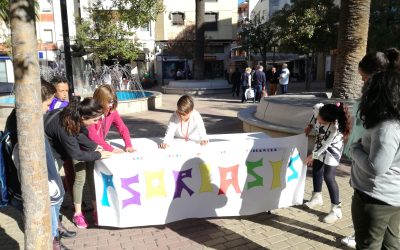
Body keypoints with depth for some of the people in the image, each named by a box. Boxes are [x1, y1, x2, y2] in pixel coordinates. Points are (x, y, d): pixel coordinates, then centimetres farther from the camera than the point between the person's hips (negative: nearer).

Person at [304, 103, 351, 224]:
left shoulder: (335, 128, -39)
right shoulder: (320, 111, -25)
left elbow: (325, 145, -26)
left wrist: (313, 155, -13)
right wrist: (310, 125, 0)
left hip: (332, 150, -7)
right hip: (320, 146, 8)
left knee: (328, 177, -11)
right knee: (316, 170, 16)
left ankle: (336, 209, 1)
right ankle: (317, 197, 37)